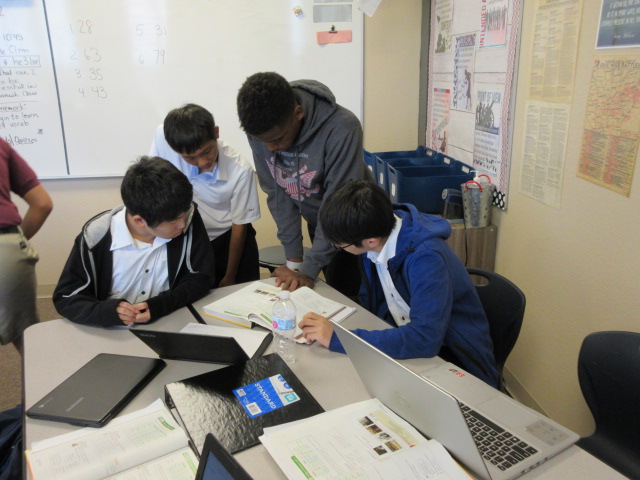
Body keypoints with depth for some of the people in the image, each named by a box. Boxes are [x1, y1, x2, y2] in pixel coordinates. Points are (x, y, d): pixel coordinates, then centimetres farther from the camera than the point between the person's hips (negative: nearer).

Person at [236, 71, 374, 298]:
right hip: (317, 222, 4)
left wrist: (309, 270, -24)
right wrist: (294, 260, -11)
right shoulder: (260, 129, -18)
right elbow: (277, 192, -11)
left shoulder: (342, 129, -33)